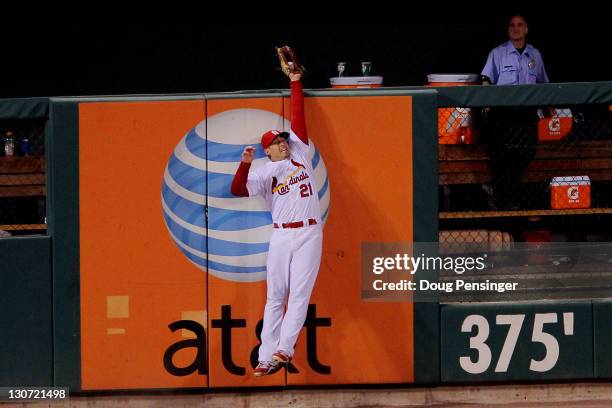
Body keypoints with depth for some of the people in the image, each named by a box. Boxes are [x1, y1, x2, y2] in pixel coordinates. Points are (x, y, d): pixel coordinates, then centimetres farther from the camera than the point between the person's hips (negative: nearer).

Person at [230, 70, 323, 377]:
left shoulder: (299, 154, 12)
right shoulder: (264, 172, 8)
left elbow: (298, 117, 12)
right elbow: (238, 189, -4)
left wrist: (295, 82, 13)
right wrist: (245, 164, -19)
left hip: (309, 234, 0)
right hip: (281, 236, 0)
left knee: (299, 294, -9)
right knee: (275, 297, 1)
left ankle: (284, 349, -15)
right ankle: (267, 357, 0)